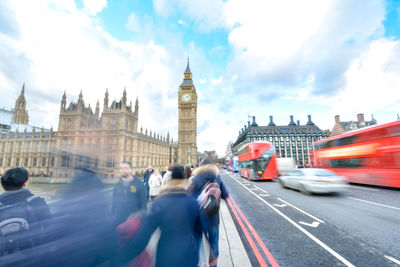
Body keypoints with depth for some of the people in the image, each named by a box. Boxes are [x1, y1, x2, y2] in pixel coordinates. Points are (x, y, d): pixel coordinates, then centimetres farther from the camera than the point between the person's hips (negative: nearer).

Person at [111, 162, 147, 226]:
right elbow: (114, 203, 10)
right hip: (118, 221, 3)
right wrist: (113, 217, 7)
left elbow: (143, 203, -5)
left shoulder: (138, 184, -9)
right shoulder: (117, 185, 2)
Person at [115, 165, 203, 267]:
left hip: (167, 258, 0)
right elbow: (199, 229, 2)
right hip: (190, 258, 1)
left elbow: (142, 237, -15)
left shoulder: (158, 204, -15)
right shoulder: (193, 203, -11)